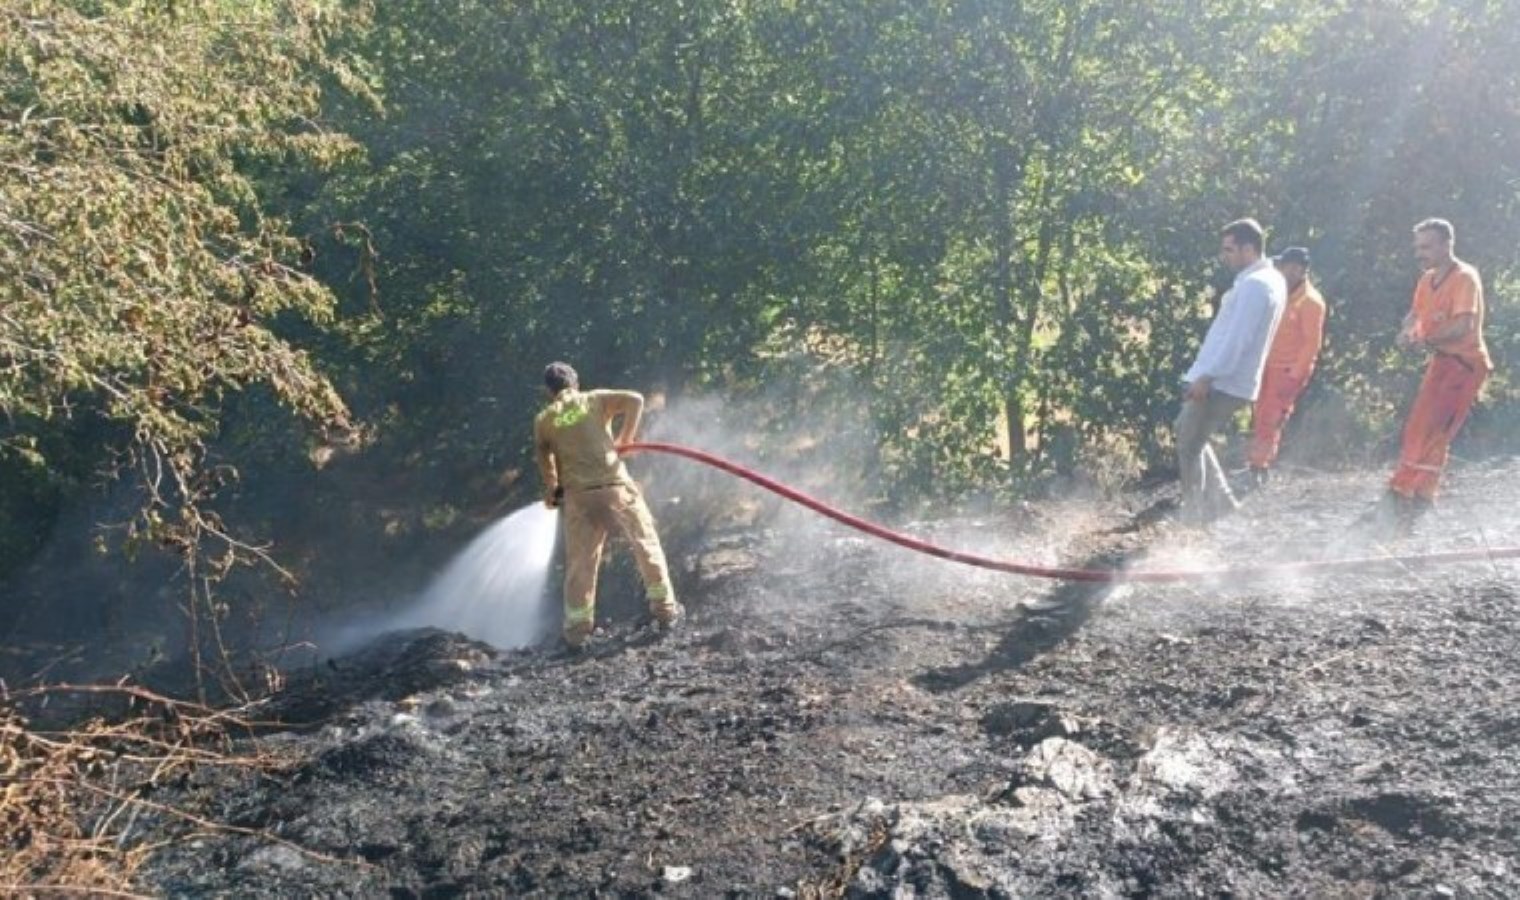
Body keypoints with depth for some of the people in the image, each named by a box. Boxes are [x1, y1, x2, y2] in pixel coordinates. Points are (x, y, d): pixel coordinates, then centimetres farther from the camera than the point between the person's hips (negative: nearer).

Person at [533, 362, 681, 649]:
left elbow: (545, 463, 13)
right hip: (615, 485, -1)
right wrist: (624, 440, 6)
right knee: (646, 544, 14)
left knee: (580, 563, 9)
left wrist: (551, 492, 30)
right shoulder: (595, 399, 7)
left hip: (578, 495, 1)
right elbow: (635, 400, -4)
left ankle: (577, 630, 13)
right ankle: (665, 609, 19)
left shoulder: (543, 420, 9)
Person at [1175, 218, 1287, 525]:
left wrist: (1206, 376, -23)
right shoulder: (1270, 279, 14)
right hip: (1229, 380, 10)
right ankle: (1221, 504, 22)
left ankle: (1192, 519, 6)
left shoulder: (1254, 285, -18)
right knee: (1186, 433, 20)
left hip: (1221, 383, -10)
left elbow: (1237, 338, -24)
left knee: (1189, 446, -1)